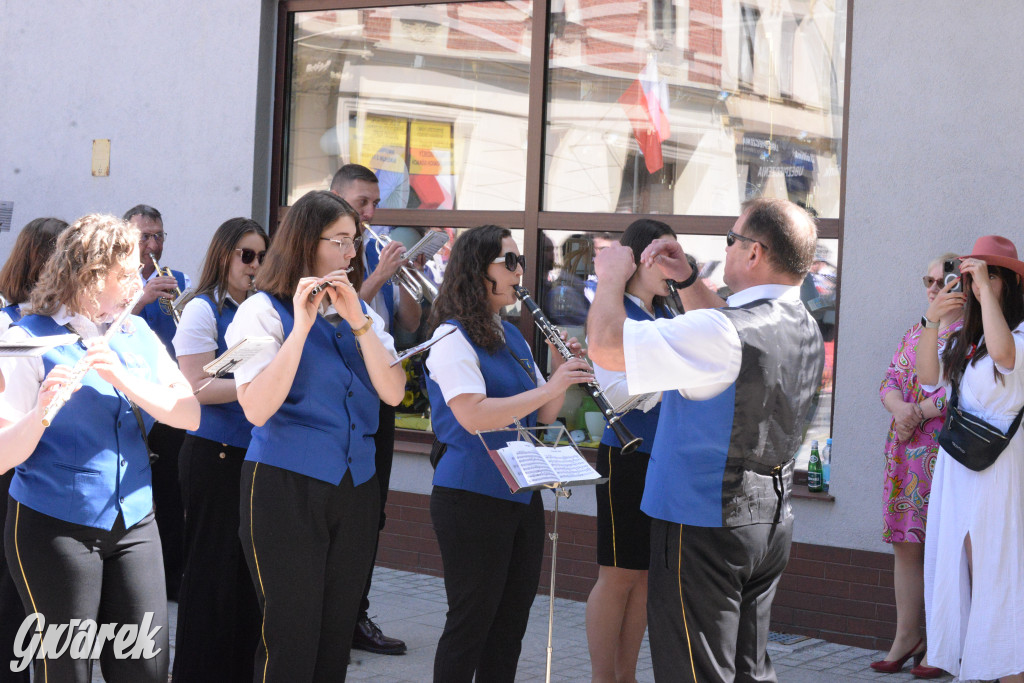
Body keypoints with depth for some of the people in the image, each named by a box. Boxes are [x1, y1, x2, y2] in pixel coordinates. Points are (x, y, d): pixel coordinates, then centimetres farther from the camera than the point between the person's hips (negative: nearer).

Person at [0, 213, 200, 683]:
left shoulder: (138, 334, 8)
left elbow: (189, 415, -4)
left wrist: (124, 378, -19)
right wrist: (41, 411, -32)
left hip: (134, 522, 5)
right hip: (54, 527, -5)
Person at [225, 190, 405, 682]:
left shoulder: (362, 313, 12)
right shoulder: (263, 310, -5)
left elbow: (393, 393, -2)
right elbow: (257, 409, -18)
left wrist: (357, 322, -12)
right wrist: (302, 324, -21)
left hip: (354, 490, 6)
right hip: (285, 488, -5)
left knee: (336, 636, 11)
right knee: (290, 640, -2)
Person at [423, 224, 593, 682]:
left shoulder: (511, 336, 14)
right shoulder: (452, 337, -11)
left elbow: (541, 416, 14)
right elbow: (474, 416, -25)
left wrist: (565, 373, -3)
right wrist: (548, 387, -24)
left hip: (522, 494, 8)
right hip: (472, 496, -8)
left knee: (511, 622, 13)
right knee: (471, 623, 0)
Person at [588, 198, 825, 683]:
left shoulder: (722, 333, -24)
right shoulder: (805, 329, 5)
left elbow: (607, 346, -22)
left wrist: (612, 278, -5)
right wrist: (687, 279, 18)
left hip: (703, 525, -9)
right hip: (771, 521, 9)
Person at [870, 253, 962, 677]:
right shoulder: (913, 335, 20)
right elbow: (890, 382, 13)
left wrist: (918, 414, -12)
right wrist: (900, 408, -8)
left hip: (946, 450, -7)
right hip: (904, 452, 7)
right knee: (905, 544, 8)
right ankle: (906, 638, 15)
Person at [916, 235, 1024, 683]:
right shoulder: (964, 337, 15)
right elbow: (930, 378, 7)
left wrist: (987, 288, -22)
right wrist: (931, 322, -5)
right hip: (957, 463, 6)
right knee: (962, 569, 6)